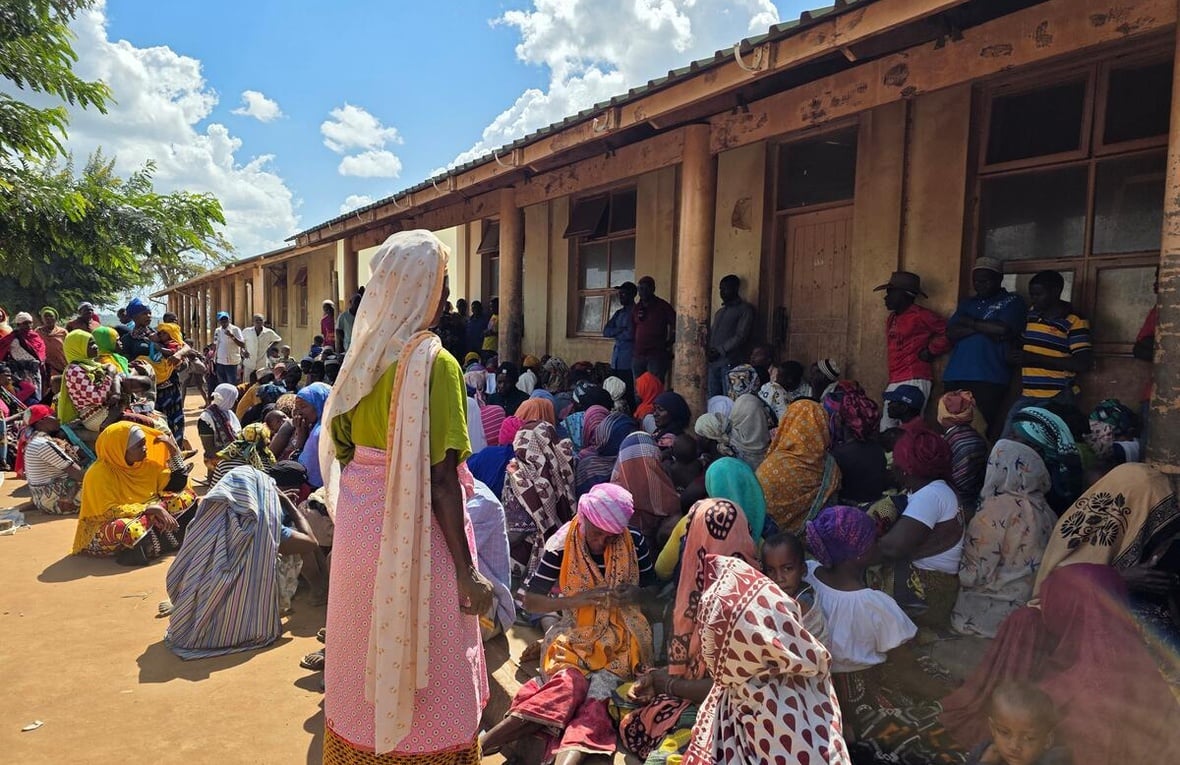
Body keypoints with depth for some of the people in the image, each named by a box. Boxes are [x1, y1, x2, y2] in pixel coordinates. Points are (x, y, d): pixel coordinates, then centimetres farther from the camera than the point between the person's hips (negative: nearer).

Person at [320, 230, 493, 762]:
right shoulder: (435, 363, -18)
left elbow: (342, 449, 9)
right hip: (414, 537, -7)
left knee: (366, 665, 22)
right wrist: (467, 572, -15)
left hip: (358, 527, 7)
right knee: (422, 672, 9)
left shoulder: (361, 356, 4)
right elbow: (441, 478, -20)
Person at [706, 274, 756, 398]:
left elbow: (741, 336, -9)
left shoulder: (745, 309, 1)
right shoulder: (720, 311, 26)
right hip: (714, 362, 7)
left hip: (730, 362, -7)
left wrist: (719, 351, -12)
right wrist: (708, 350, 3)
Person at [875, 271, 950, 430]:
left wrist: (930, 351, -5)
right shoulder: (891, 318, 19)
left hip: (914, 381, -9)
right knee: (886, 430, 6)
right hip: (894, 382, 9)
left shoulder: (920, 315, -6)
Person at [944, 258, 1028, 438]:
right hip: (955, 376, 5)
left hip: (989, 378, -5)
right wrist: (985, 327, -5)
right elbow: (951, 333, 7)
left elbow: (1003, 330, -12)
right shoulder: (967, 303, 21)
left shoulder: (1012, 302, 6)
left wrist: (970, 323, 1)